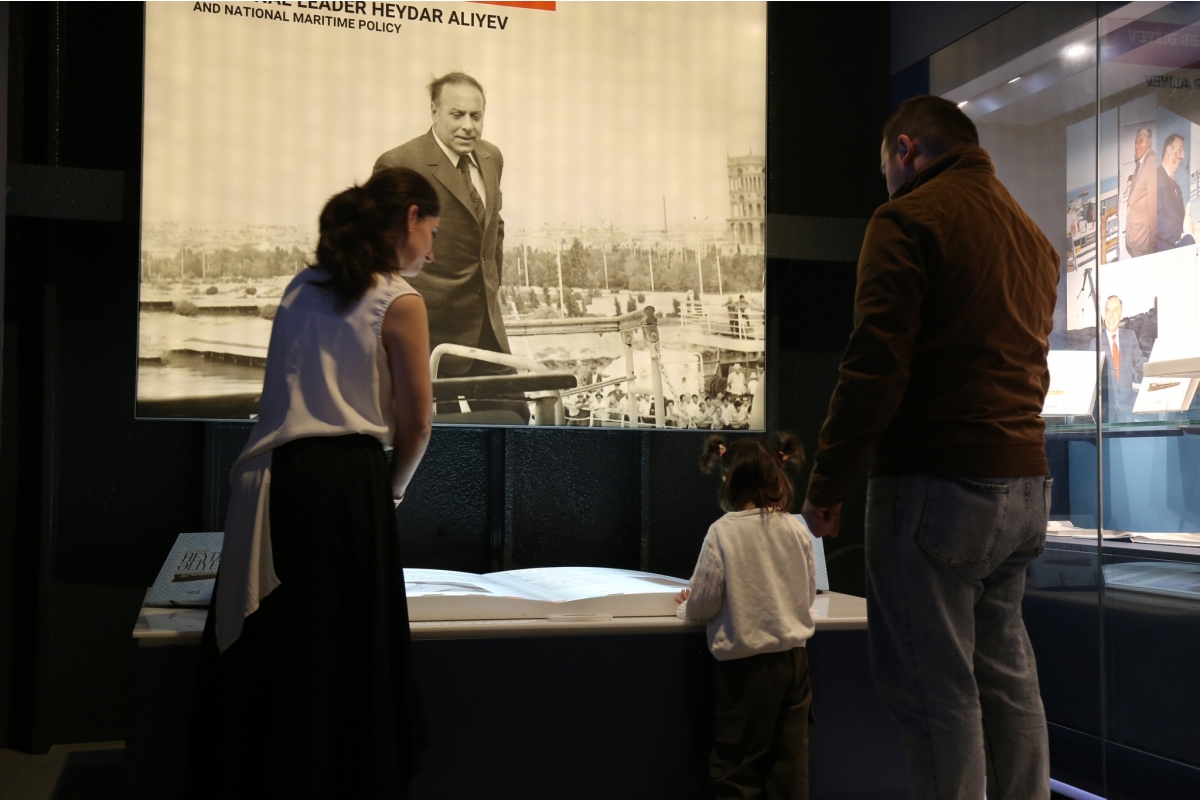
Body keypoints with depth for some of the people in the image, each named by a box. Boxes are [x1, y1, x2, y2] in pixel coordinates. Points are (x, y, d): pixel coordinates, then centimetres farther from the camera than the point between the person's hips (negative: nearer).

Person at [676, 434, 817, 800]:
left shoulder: (722, 531, -13)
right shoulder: (797, 529, -1)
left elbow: (702, 606, -11)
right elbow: (808, 595, 10)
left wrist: (687, 604, 10)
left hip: (745, 664, -4)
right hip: (792, 659, 4)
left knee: (738, 771, 7)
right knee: (790, 767, 12)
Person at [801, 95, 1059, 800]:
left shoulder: (909, 219, -7)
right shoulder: (1033, 233, 19)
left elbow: (875, 365, -16)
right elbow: (1025, 363, 18)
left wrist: (826, 485, -11)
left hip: (938, 480, -8)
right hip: (1025, 485, 9)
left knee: (935, 687, -2)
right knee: (1006, 673, 17)